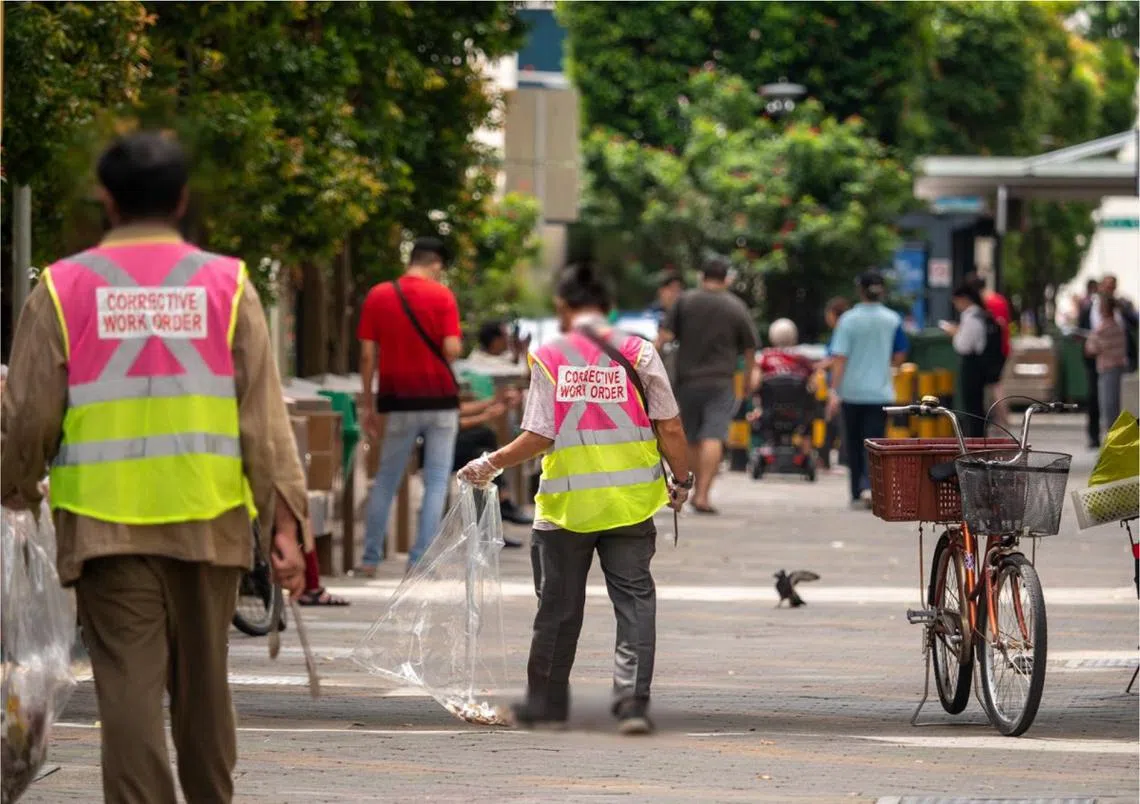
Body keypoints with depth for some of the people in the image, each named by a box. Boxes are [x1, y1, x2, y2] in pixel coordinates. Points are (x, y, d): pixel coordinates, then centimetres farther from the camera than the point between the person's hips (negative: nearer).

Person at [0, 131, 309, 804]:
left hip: (105, 523, -1)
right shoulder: (227, 285, 1)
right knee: (203, 685, 15)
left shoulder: (63, 288, -1)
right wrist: (286, 521, -2)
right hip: (208, 521, 1)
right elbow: (265, 414, -3)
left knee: (129, 686, -2)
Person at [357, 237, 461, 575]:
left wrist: (369, 404, 6)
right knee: (436, 482, 4)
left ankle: (370, 559, 12)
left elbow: (367, 354, 0)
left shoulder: (378, 296, 3)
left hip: (398, 401, 2)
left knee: (386, 481, 13)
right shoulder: (442, 296, -6)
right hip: (439, 398, -2)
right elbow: (452, 350, -14)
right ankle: (420, 560, -2)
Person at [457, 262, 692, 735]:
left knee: (559, 607, 12)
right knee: (634, 600, 4)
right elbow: (670, 428, -4)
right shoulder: (638, 353, -2)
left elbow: (538, 438, -8)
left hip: (567, 501, 0)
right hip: (630, 502, 0)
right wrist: (682, 480, 9)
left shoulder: (549, 358, -5)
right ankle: (632, 701, -7)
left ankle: (546, 702, 22)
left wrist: (490, 465, 5)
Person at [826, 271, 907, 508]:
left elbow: (839, 358, -12)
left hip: (852, 392, 0)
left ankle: (857, 495, 19)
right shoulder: (893, 320, -1)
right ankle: (869, 486, -25)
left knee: (854, 445, 13)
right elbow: (899, 357, 8)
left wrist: (834, 391, -12)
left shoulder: (848, 320, -6)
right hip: (880, 391, 0)